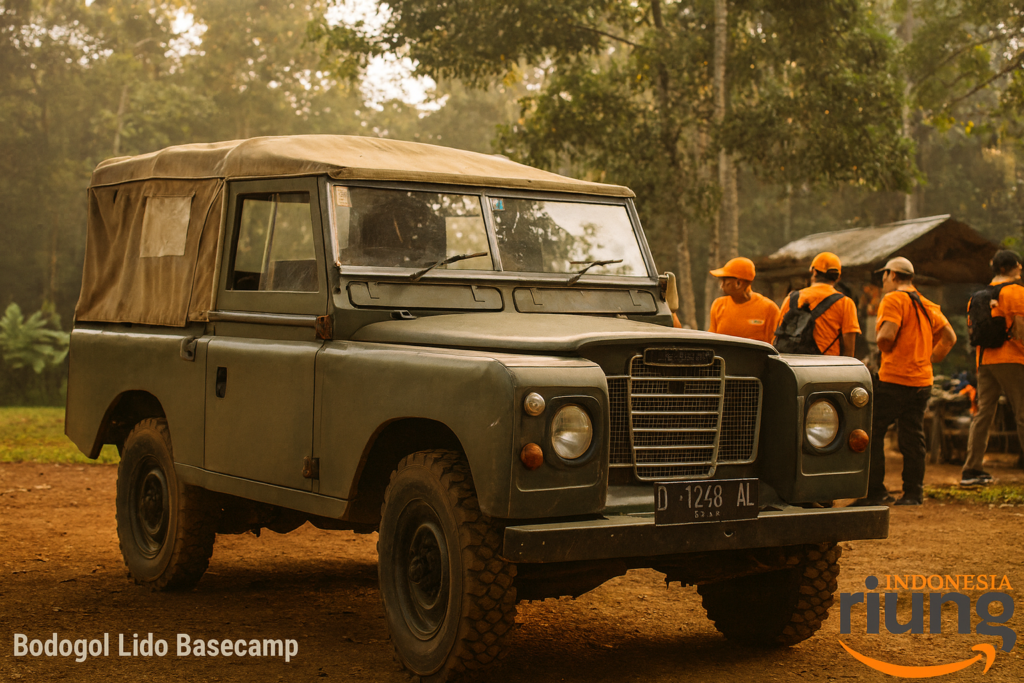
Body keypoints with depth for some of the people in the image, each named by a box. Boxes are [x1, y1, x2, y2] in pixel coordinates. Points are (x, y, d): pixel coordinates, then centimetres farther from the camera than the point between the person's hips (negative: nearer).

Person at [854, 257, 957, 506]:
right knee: (912, 437, 11)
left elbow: (887, 335, -20)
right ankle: (913, 492, 12)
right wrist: (929, 359, 15)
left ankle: (875, 491, -5)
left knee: (872, 433, -3)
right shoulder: (927, 305, 17)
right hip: (923, 380, 8)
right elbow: (949, 337, 16)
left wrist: (879, 339, 2)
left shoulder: (893, 300, -8)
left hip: (894, 379, -8)